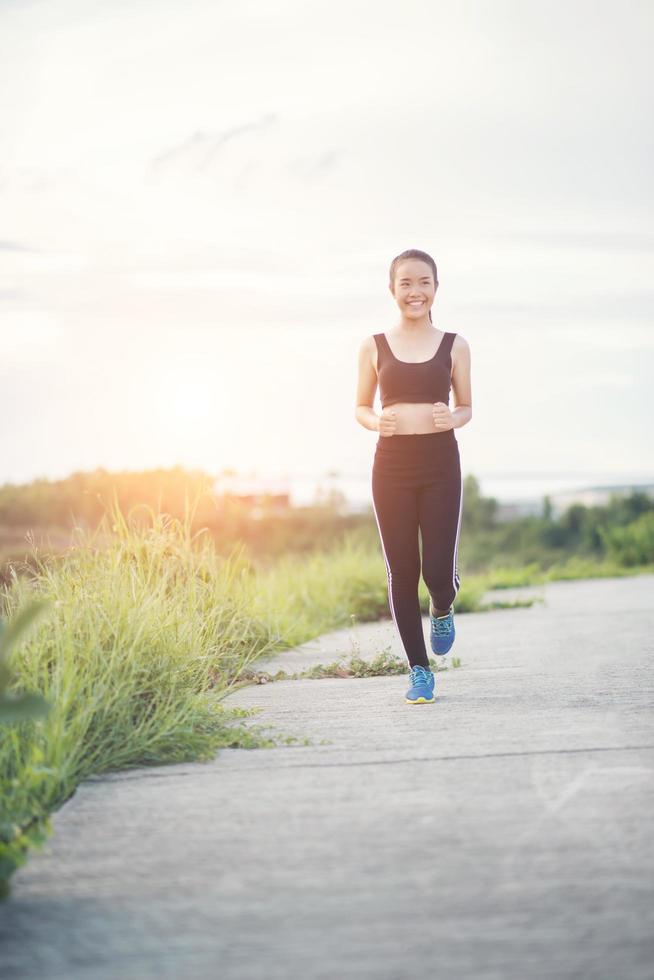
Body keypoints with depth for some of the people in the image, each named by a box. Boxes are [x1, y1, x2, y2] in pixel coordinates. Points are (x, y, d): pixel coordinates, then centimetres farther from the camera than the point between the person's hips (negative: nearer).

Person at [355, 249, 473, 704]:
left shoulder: (454, 346, 5)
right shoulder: (374, 347, 5)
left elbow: (466, 407, 12)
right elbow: (361, 407, 12)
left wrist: (451, 418, -11)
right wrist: (377, 421, -10)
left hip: (441, 465, 0)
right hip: (392, 465, 1)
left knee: (438, 571, -8)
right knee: (402, 572, 1)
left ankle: (443, 609, 30)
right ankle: (420, 670, 15)